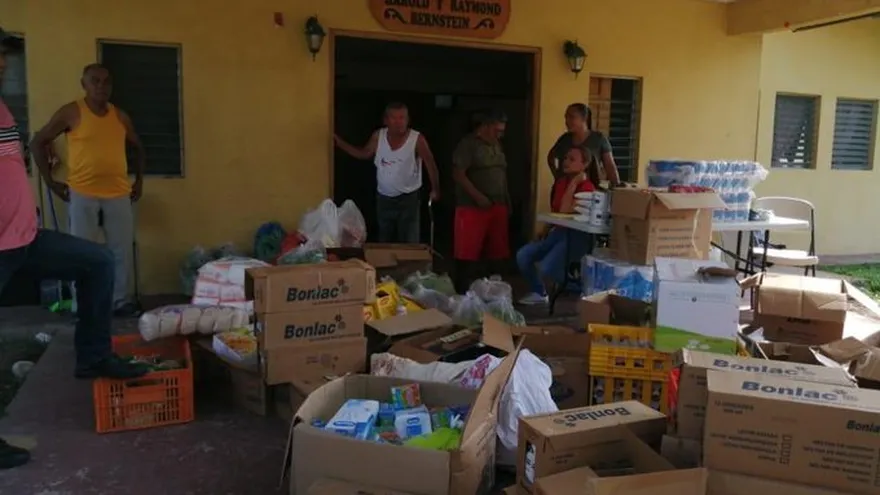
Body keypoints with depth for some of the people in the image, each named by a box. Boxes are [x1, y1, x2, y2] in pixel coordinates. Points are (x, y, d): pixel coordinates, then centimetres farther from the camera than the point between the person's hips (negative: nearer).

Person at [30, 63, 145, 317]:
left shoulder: (120, 116, 9)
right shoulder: (71, 113, -3)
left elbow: (137, 147, 23)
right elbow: (38, 143, 1)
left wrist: (139, 180, 14)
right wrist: (51, 182, -2)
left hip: (119, 194, 4)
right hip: (82, 194, -4)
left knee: (122, 250, 6)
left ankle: (120, 300, 18)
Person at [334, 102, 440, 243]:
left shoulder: (417, 139, -18)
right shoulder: (378, 136, -6)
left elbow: (430, 164, -9)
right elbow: (364, 154, 10)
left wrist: (435, 189, -5)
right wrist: (339, 142, 3)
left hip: (408, 198, -4)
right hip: (383, 198, 4)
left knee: (409, 244, 3)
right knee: (384, 242, 18)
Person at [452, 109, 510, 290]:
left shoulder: (497, 145, 16)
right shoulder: (468, 144, -8)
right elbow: (458, 174, -15)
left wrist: (507, 202, 16)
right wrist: (478, 197, -20)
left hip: (497, 207, 7)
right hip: (472, 207, -7)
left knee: (497, 253, 10)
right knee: (468, 254, -4)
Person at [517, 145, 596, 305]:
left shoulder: (587, 188, -15)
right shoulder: (561, 181, 11)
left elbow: (564, 212, -26)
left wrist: (574, 183, -22)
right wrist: (545, 230, 9)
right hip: (558, 231, 8)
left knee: (547, 268, -27)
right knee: (522, 255, -7)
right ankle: (539, 293, 13)